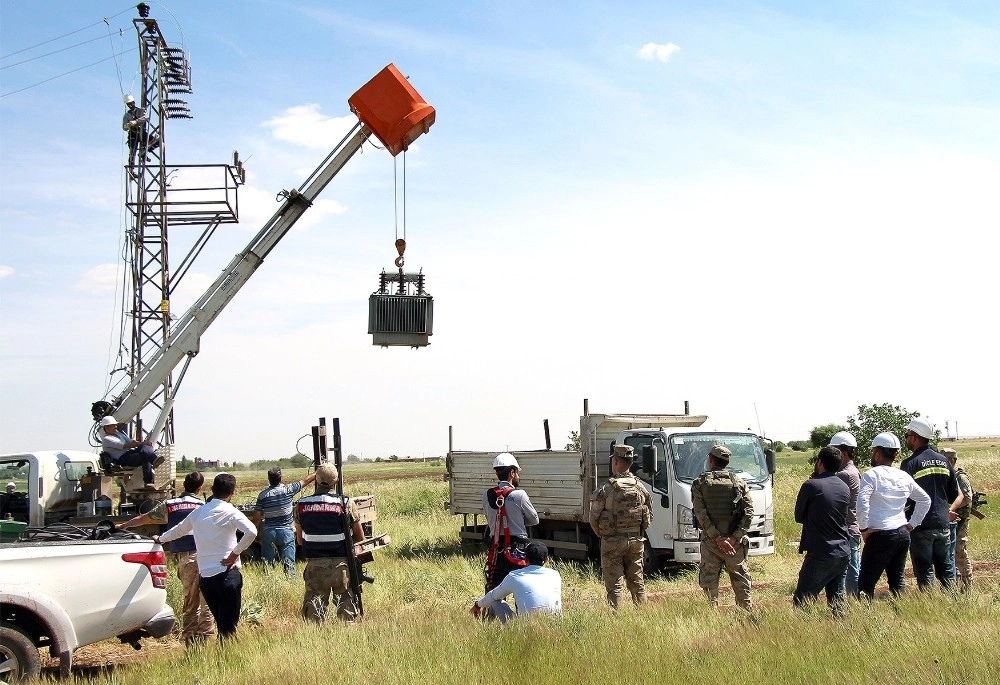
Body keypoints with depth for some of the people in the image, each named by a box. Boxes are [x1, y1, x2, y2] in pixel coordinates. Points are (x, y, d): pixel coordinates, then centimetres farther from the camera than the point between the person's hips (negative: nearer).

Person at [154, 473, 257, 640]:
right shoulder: (230, 512, -5)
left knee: (221, 623, 15)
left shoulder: (198, 512, 12)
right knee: (229, 626, -3)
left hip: (205, 576, 5)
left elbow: (178, 530, 30)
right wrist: (235, 554, -10)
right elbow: (251, 532, -21)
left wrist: (160, 539, 50)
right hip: (227, 574, -5)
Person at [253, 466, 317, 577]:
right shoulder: (288, 490, -8)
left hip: (268, 532, 2)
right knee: (289, 563, 0)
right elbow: (305, 481, 4)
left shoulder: (263, 495, -5)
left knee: (268, 563, 9)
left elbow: (256, 517, -4)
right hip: (286, 531, -1)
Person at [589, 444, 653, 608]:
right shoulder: (641, 487, 2)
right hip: (636, 541, 4)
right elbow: (649, 516, 9)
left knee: (614, 585, 1)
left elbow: (594, 518, -8)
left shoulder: (605, 489, -12)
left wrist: (601, 534, 10)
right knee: (637, 582, 14)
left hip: (612, 541, -4)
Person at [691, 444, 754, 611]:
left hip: (710, 541, -1)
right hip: (735, 542, 1)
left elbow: (701, 514, -10)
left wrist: (717, 538, -12)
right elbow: (749, 512, -6)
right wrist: (734, 537, -11)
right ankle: (748, 610, 15)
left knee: (709, 581, 6)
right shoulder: (739, 483, 4)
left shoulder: (699, 483, 0)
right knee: (741, 579, 13)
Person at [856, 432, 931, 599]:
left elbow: (862, 502, -21)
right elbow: (925, 500, 21)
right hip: (903, 534, 7)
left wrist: (864, 529, -11)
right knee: (897, 581, 14)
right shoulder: (904, 476, 11)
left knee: (866, 584, -5)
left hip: (880, 535, -7)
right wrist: (912, 524, 20)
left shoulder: (871, 475, -8)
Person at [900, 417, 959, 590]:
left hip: (921, 525, -6)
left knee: (924, 571, 0)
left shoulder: (910, 463, -13)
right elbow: (954, 495, 13)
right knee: (945, 568, 14)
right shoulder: (943, 461, 6)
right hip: (942, 523, 6)